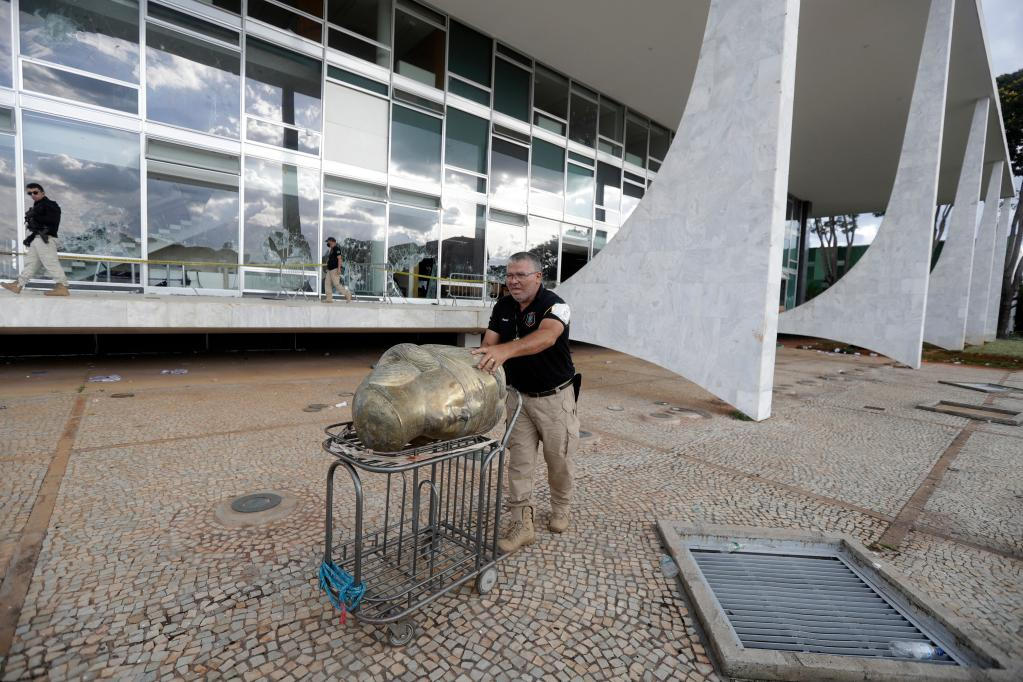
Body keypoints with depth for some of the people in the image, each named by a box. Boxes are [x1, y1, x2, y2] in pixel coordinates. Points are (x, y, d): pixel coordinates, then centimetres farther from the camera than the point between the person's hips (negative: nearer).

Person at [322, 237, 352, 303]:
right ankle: (329, 299, 5)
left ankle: (348, 294, 0)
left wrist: (339, 269, -24)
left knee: (337, 284, -12)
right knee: (327, 284, 4)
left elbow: (339, 259, -18)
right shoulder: (331, 249, 18)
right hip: (329, 270, 10)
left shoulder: (337, 248, -11)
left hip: (335, 269, -10)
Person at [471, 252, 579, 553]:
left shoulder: (554, 305, -21)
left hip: (554, 396, -4)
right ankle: (521, 523, 16)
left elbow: (547, 336, -41)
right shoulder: (503, 307, 0)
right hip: (518, 395, 4)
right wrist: (482, 361, -28)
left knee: (559, 459, 11)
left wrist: (505, 350, -57)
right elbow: (488, 344, -5)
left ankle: (560, 509, 37)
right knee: (519, 460, 5)